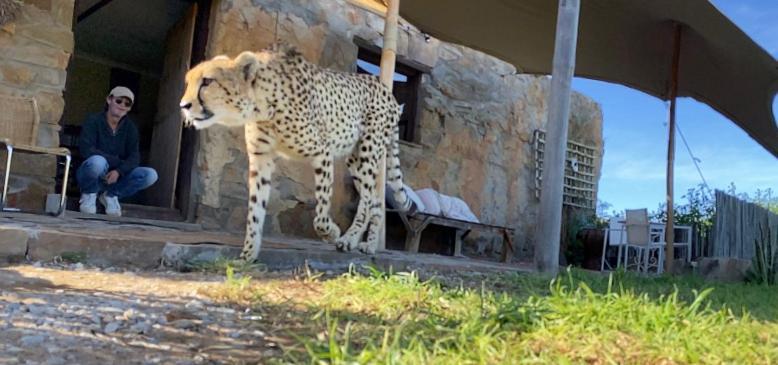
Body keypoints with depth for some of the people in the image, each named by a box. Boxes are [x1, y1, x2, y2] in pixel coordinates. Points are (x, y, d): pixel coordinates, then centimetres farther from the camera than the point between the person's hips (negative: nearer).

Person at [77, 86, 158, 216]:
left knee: (151, 175, -20)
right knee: (98, 161, -39)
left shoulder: (130, 127, 2)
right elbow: (86, 150, -19)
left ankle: (111, 195, 0)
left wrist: (119, 171, -27)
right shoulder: (93, 120, -7)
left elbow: (134, 157, -8)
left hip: (116, 177, 4)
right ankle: (89, 194, -7)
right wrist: (117, 161, -22)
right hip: (91, 176, -3)